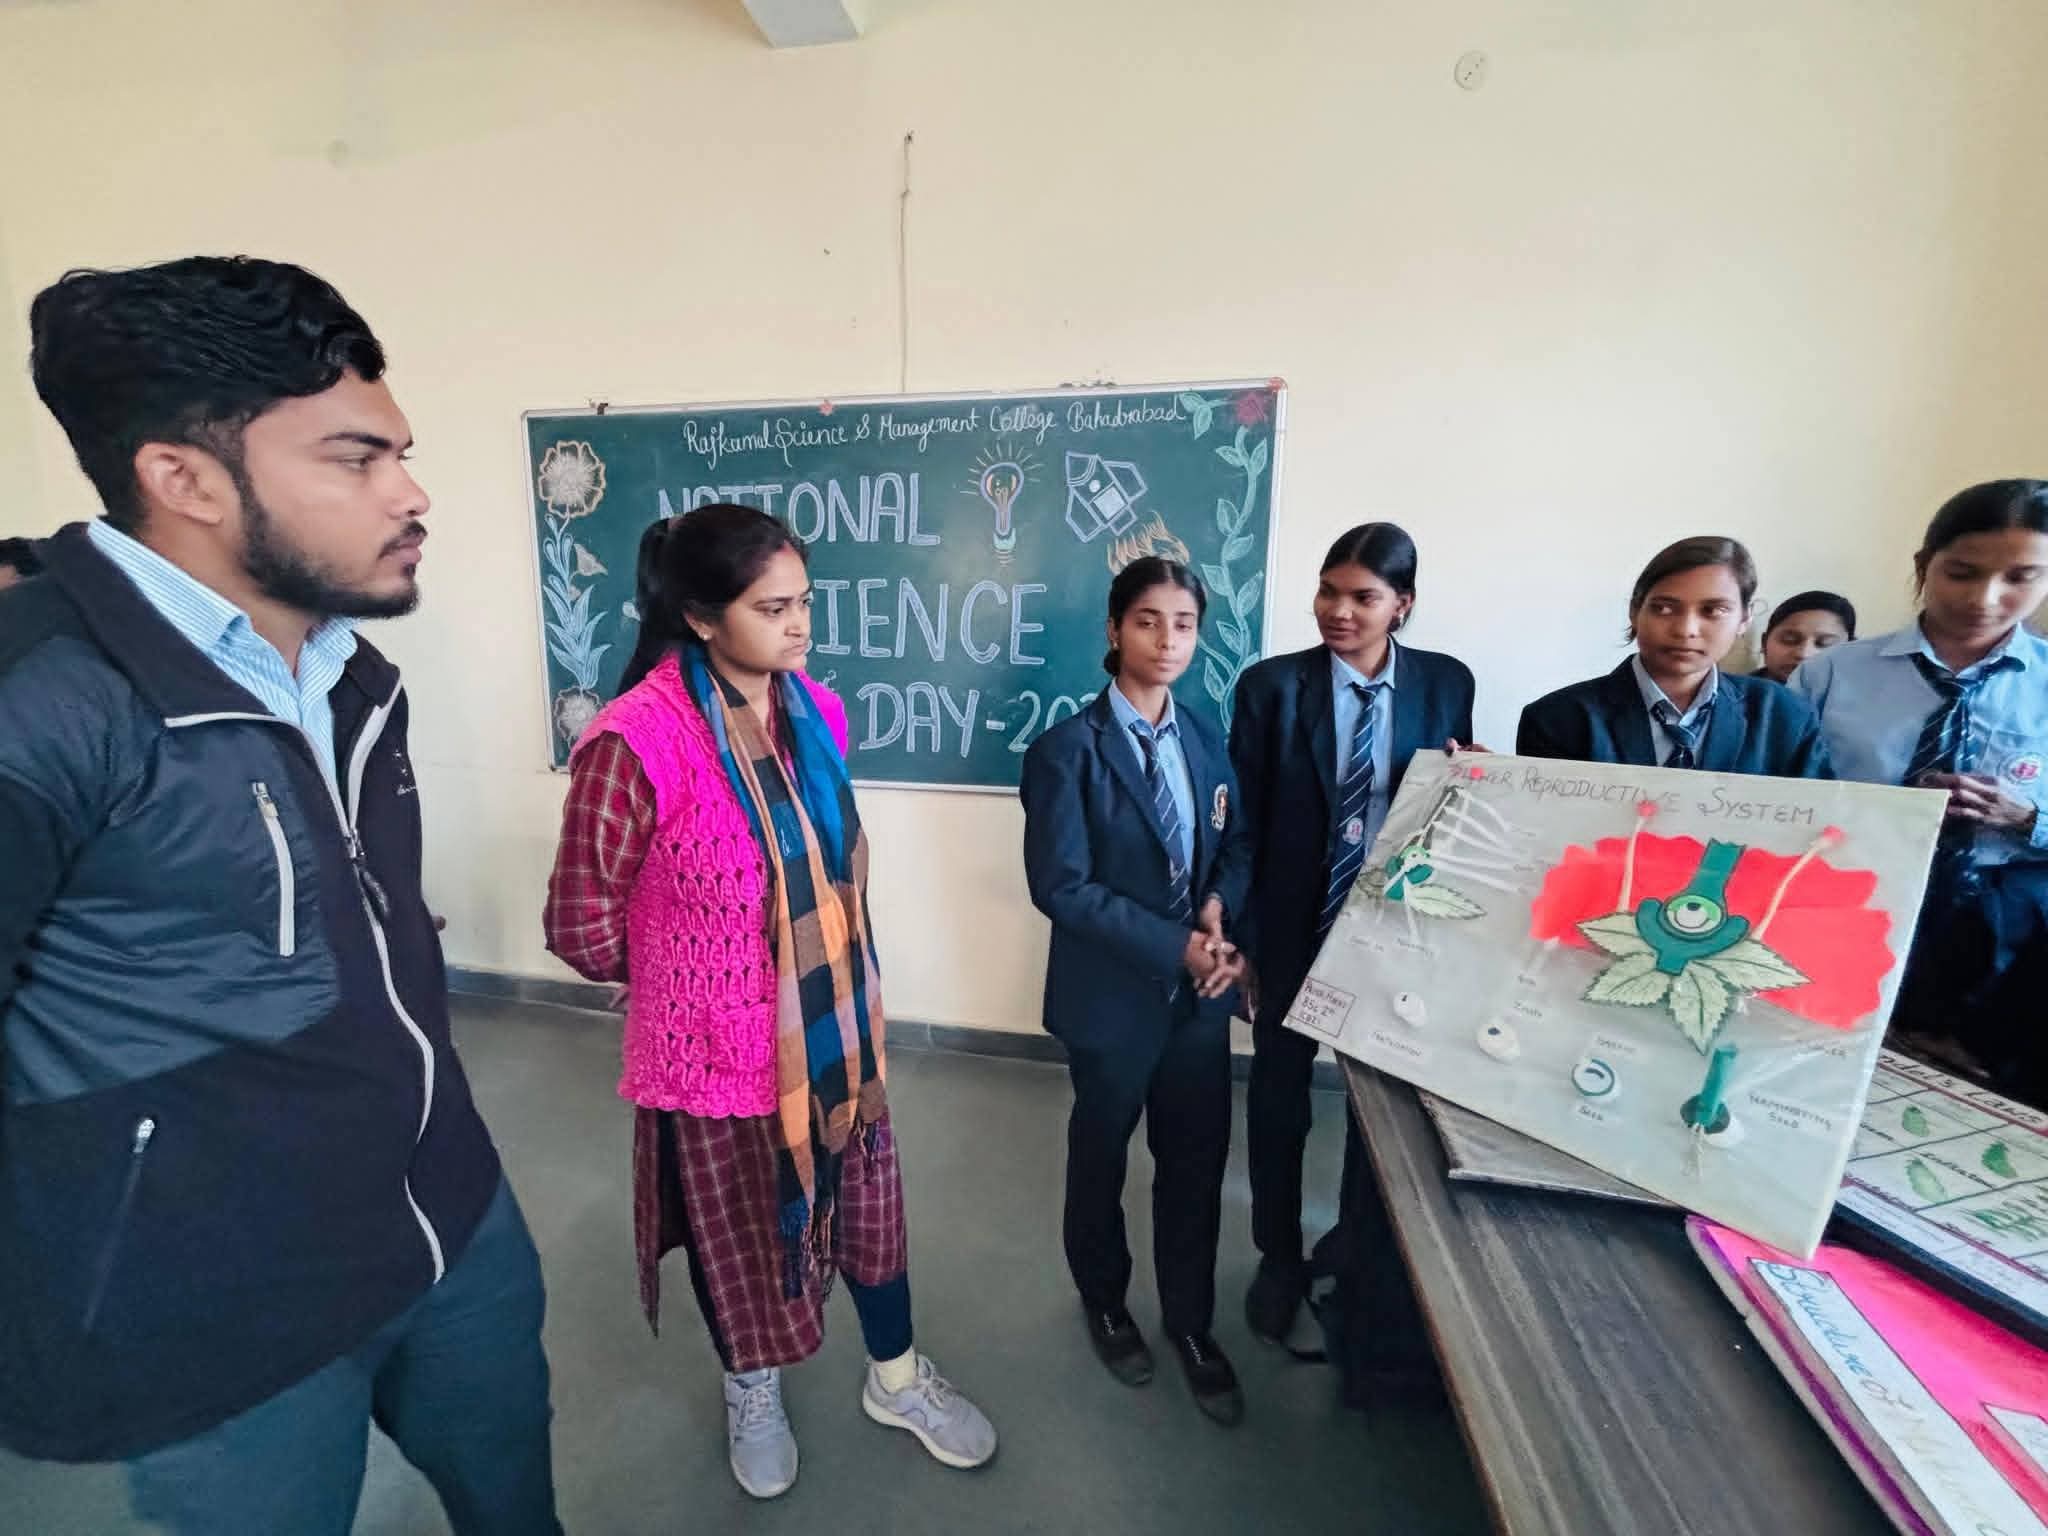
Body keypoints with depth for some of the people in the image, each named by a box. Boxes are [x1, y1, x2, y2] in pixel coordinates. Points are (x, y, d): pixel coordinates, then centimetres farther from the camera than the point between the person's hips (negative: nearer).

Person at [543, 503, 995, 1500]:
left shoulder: (814, 712, -3)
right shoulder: (636, 742, -24)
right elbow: (580, 923, -14)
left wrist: (846, 993, 12)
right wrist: (682, 979, 1)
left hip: (836, 1027, 5)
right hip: (718, 1047, -5)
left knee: (866, 1201, 21)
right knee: (737, 1230, 20)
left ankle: (896, 1377, 48)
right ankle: (752, 1393, 51)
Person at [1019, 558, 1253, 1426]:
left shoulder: (1207, 740, 4)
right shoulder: (1067, 751, -15)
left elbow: (1237, 847, 10)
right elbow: (1062, 887, -20)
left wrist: (1222, 913, -11)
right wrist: (1176, 947, -20)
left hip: (1201, 992, 5)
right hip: (1114, 995, -4)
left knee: (1197, 1162, 17)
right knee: (1101, 1158, 19)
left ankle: (1191, 1323, 41)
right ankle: (1104, 1301, 46)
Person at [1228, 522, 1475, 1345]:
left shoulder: (1447, 683, -2)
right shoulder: (1270, 685, -9)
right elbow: (1244, 822, -8)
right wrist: (1240, 935, -10)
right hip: (1295, 930, -2)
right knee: (1278, 1100, 14)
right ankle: (1280, 1257, 39)